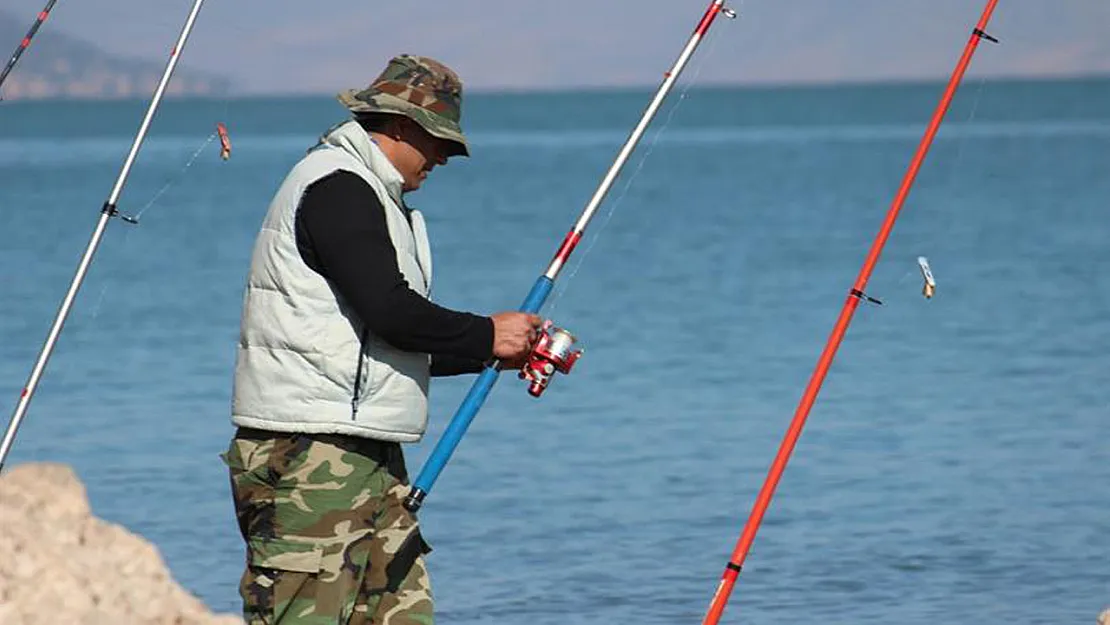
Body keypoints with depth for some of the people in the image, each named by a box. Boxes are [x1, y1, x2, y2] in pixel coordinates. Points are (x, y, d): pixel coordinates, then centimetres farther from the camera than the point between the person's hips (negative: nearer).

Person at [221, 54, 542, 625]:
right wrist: (486, 335, -7)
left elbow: (396, 343, 24)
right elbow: (390, 312, -20)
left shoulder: (370, 194, 23)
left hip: (369, 455, 11)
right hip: (309, 452, -11)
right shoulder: (336, 186, -10)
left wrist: (499, 353, 15)